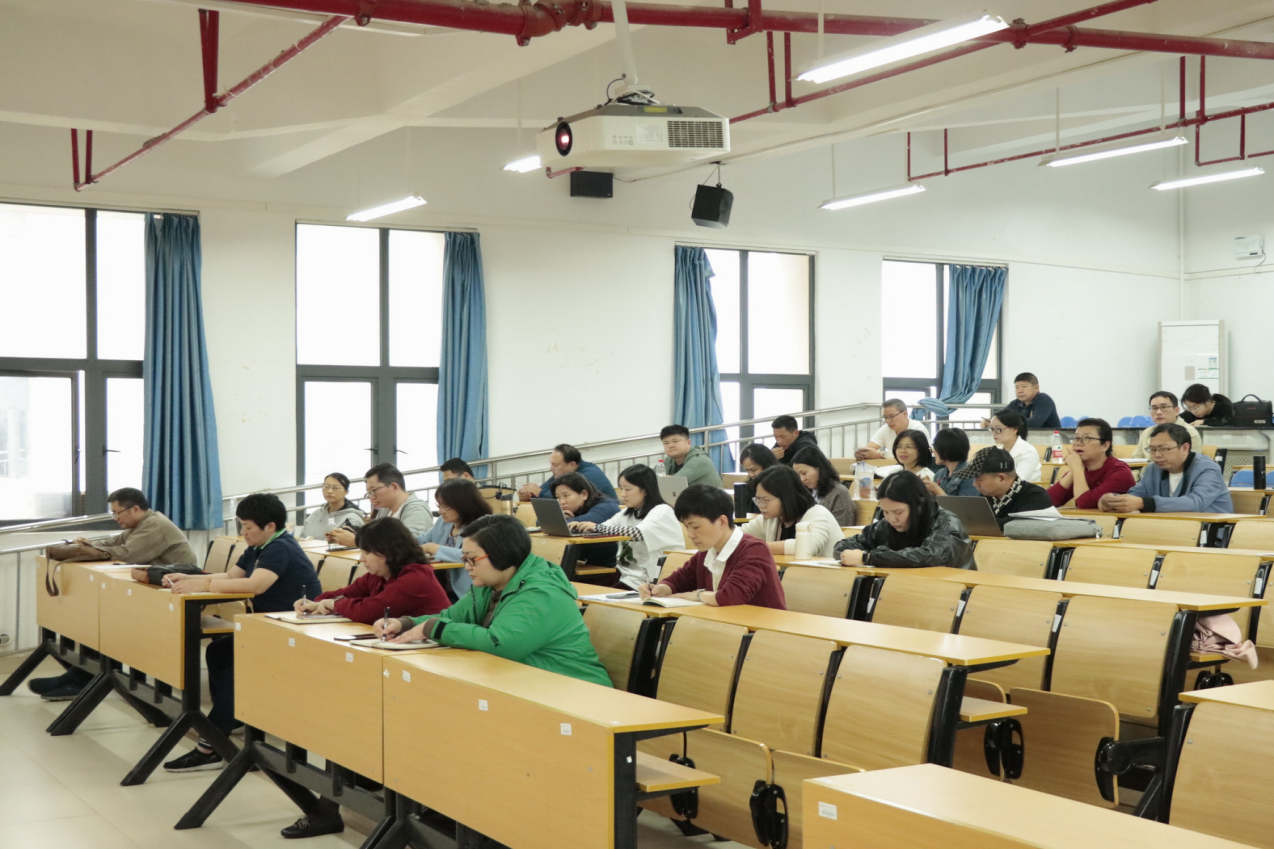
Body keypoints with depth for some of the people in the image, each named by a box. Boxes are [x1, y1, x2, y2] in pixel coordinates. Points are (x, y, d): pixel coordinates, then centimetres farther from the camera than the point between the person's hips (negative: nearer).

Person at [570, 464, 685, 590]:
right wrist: (581, 526, -8)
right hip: (623, 574, 7)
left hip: (645, 581, -7)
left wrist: (597, 527, -23)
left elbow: (638, 533, -26)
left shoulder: (662, 511, -10)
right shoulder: (627, 512, 16)